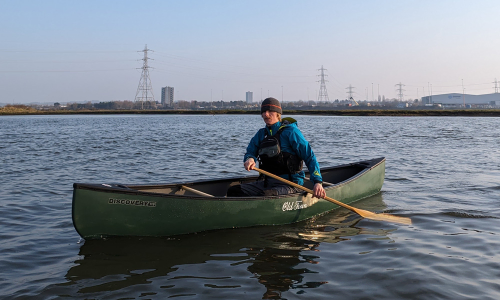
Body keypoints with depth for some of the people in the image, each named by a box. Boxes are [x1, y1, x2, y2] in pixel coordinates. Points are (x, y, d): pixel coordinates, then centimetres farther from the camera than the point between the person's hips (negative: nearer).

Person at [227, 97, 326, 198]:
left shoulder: (290, 131, -7)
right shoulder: (261, 134, 12)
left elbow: (310, 156, -9)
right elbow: (250, 152, 13)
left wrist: (318, 182, -21)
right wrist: (250, 159, -14)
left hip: (290, 185, -6)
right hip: (267, 182, 7)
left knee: (265, 195, -36)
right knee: (233, 191, -10)